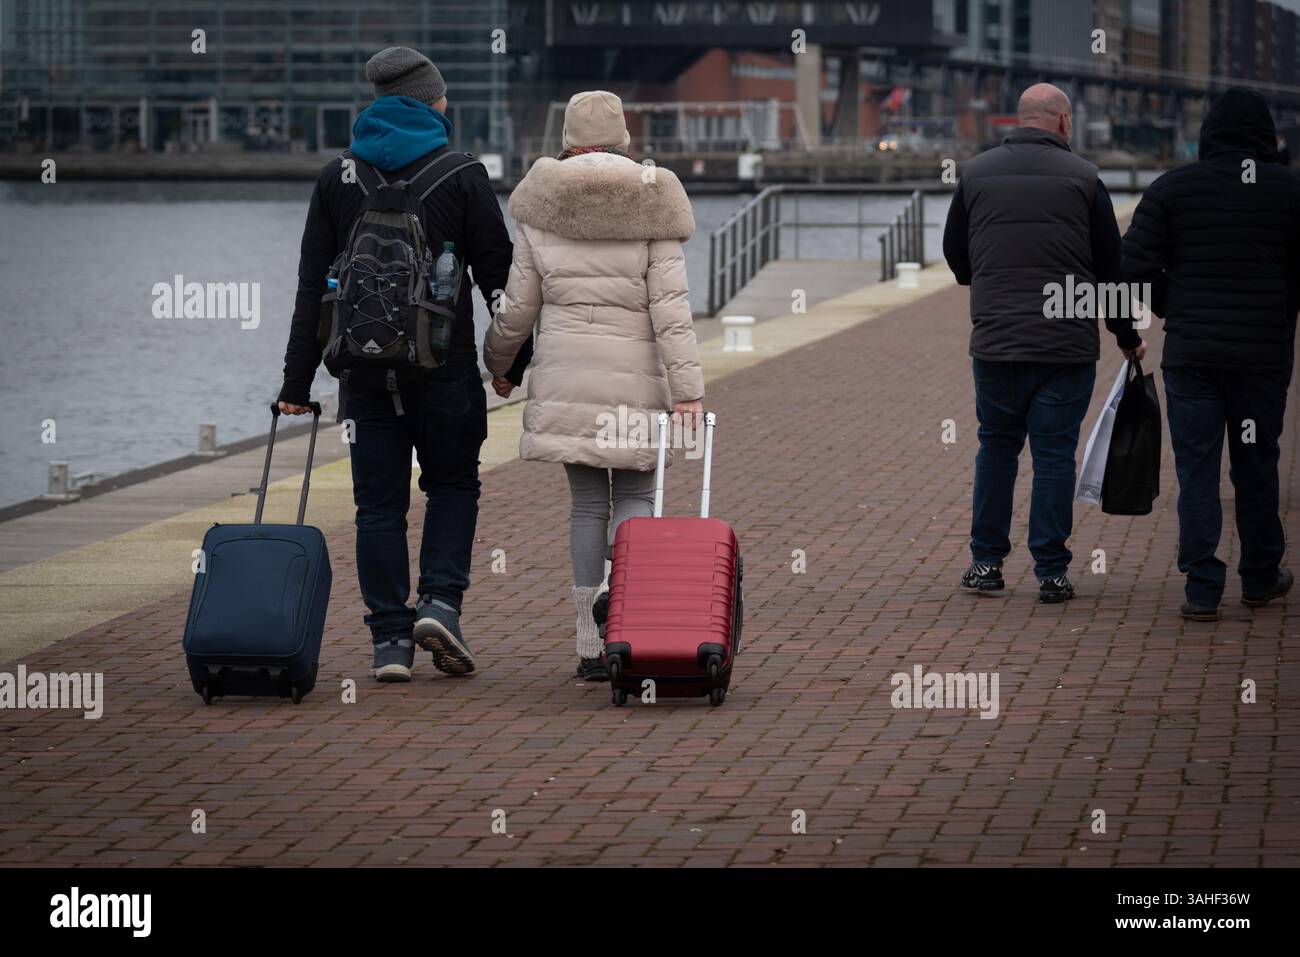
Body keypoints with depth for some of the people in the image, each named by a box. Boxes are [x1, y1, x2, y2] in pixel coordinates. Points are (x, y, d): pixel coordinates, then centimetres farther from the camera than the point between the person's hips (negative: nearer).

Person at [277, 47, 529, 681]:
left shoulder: (336, 178, 5)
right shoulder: (461, 175, -2)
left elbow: (312, 284, 5)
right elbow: (497, 271, -1)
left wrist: (298, 379, 7)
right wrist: (515, 357, 10)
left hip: (365, 365, 2)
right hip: (445, 365, -2)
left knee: (378, 501, 6)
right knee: (453, 483, 14)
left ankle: (390, 640, 4)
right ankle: (441, 601, -5)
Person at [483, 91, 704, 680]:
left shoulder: (542, 206, 2)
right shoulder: (651, 205, -3)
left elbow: (518, 304, 5)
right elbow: (669, 306, -9)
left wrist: (498, 362, 22)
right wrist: (687, 388, -10)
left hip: (566, 374, 2)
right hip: (636, 376, -1)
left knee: (587, 500, 7)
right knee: (635, 495, 8)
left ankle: (592, 646, 6)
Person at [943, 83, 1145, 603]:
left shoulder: (976, 174, 4)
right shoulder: (1082, 178, -3)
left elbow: (955, 256, 12)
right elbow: (1112, 265, 2)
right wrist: (1126, 336, 14)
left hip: (994, 341, 2)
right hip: (1068, 343, -2)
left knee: (996, 447, 14)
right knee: (1055, 452, 3)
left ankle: (986, 561, 17)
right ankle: (1051, 571, 3)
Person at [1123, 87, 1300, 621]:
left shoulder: (1173, 188, -2)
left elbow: (1136, 267, -6)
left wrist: (1175, 312, 10)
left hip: (1191, 352, -1)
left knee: (1196, 469, 3)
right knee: (1257, 466, 14)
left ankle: (1202, 590, -1)